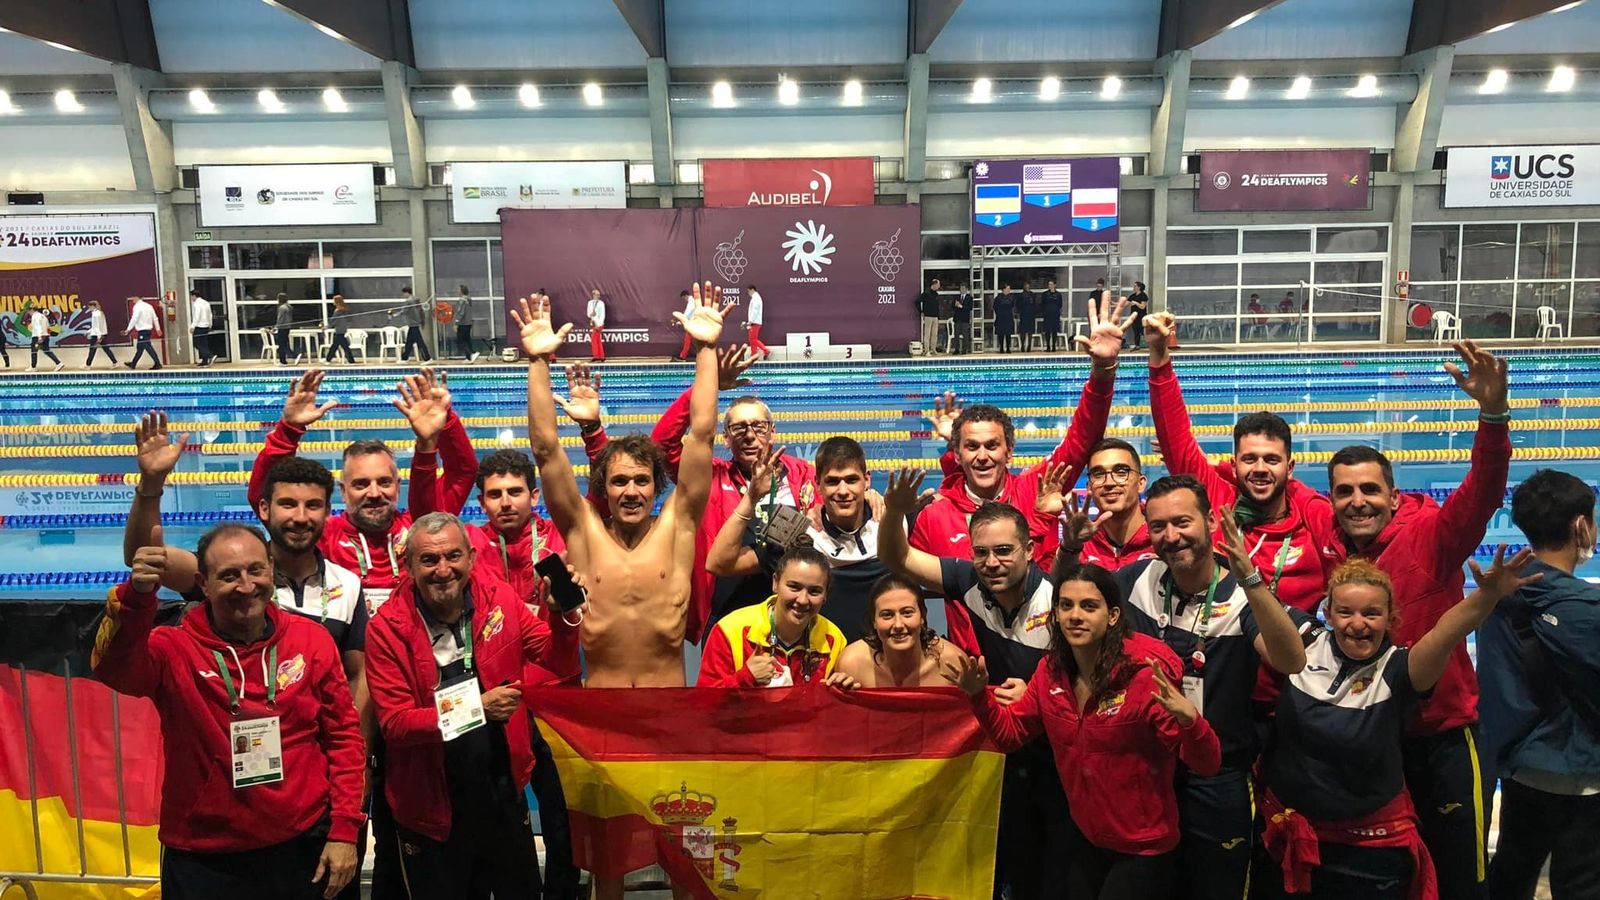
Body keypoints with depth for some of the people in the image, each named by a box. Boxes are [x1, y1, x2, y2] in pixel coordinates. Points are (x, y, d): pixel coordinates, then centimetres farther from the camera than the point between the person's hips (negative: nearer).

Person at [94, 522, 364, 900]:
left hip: (304, 848, 1)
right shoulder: (174, 649, -6)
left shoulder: (312, 640, -3)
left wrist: (345, 831, -2)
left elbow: (344, 734, 1)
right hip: (203, 859, -1)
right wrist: (137, 594, -45)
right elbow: (114, 667, -28)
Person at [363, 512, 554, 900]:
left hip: (503, 791, 3)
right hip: (431, 803, -3)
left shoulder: (500, 599, -6)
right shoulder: (387, 628, -14)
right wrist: (477, 707, -27)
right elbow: (394, 722, -17)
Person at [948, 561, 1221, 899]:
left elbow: (1206, 765, -23)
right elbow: (1010, 733, 5)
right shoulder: (1050, 670, -7)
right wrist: (978, 694, -13)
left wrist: (1188, 718, -44)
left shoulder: (1144, 672, -23)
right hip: (1087, 841, 5)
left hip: (1145, 848, -5)